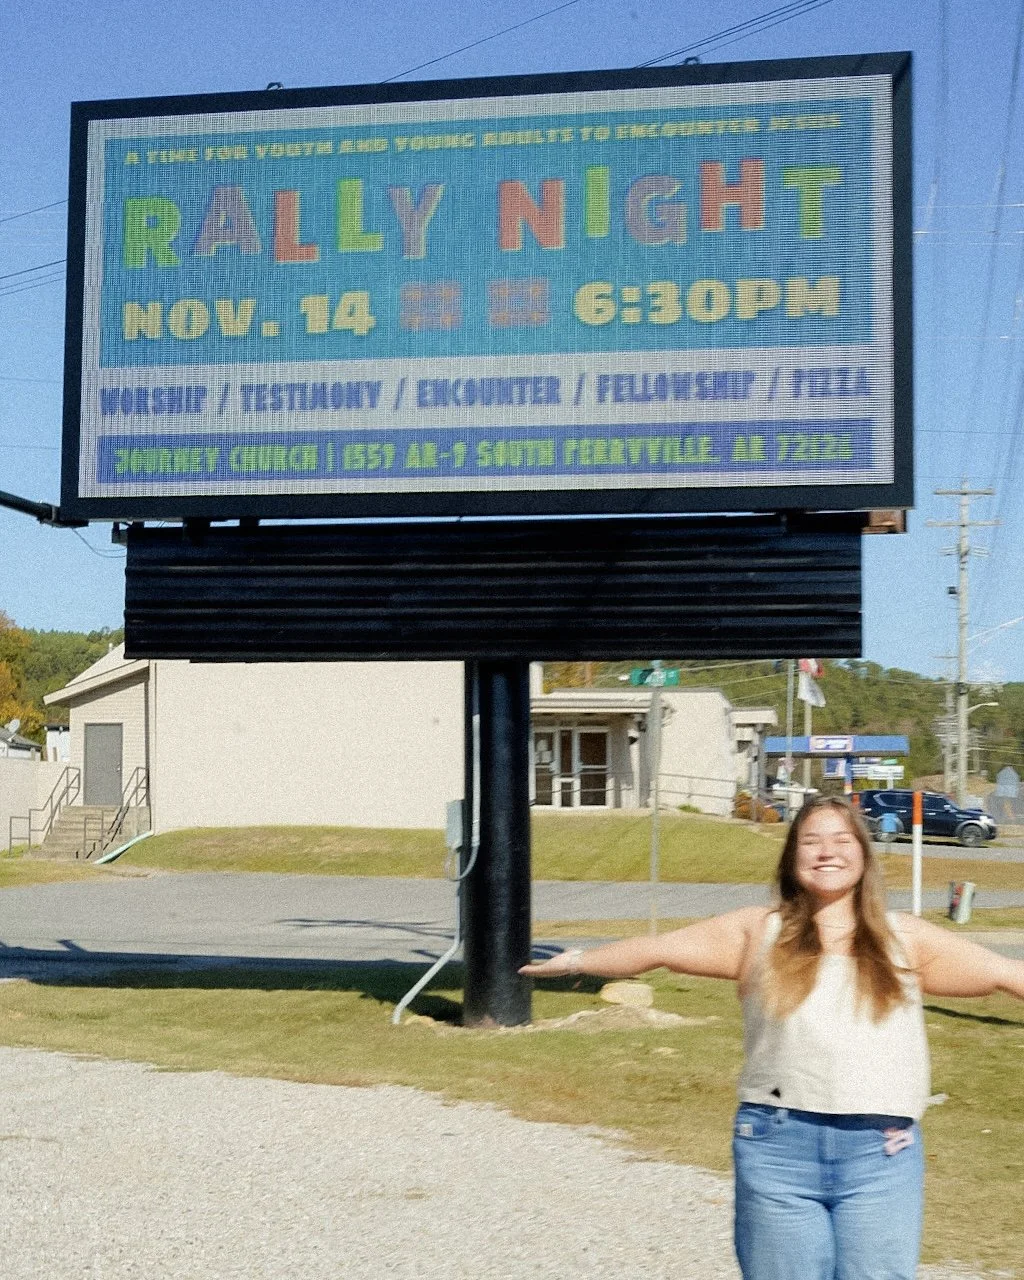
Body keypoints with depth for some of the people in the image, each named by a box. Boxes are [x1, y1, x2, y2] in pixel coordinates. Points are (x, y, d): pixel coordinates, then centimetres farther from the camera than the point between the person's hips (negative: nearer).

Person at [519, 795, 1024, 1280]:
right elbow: (661, 948, 7)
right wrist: (578, 961, 5)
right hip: (778, 1144, 0)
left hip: (881, 1154, 1)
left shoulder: (904, 939, 12)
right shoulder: (760, 931, 8)